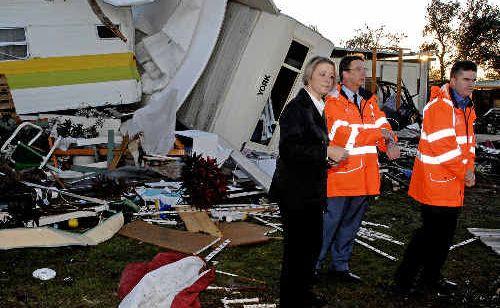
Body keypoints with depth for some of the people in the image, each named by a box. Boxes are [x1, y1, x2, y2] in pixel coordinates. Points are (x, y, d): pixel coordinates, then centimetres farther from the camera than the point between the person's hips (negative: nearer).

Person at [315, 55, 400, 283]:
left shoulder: (369, 100, 15)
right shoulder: (333, 100, -9)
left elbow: (382, 125, 8)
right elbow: (343, 135, -19)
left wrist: (390, 143, -14)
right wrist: (378, 133, -14)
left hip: (365, 176, 7)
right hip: (341, 172, -7)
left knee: (351, 224, 16)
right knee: (329, 223, -2)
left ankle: (340, 265, 28)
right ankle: (314, 265, 12)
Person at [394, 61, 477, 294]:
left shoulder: (467, 108, 15)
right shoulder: (439, 106, -16)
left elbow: (468, 141, 17)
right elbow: (442, 145, -22)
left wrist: (469, 170, 2)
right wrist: (463, 173, -15)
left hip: (454, 185, 9)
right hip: (435, 181, -9)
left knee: (445, 232, 14)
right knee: (432, 230, -5)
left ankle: (431, 277, 28)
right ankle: (404, 279, 8)